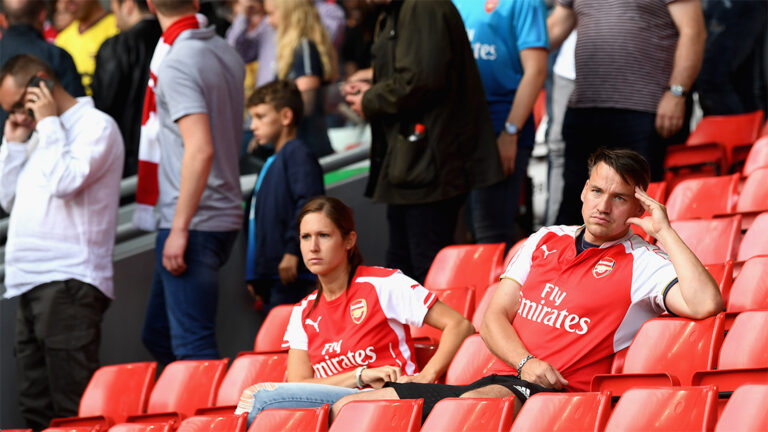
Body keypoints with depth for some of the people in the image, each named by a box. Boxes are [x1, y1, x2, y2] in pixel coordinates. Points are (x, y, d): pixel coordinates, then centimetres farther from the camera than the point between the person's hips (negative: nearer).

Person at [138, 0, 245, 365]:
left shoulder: (177, 64, -16)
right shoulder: (226, 54, 11)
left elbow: (200, 149, -25)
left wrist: (179, 229, -23)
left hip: (193, 224, -9)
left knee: (192, 343, -8)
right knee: (158, 334, 17)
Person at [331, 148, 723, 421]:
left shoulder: (642, 264, 2)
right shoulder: (545, 242, 21)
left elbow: (706, 304, -18)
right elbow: (494, 316, 15)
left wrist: (664, 232, -9)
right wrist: (525, 363, -6)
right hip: (499, 377, 7)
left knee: (476, 403, -42)